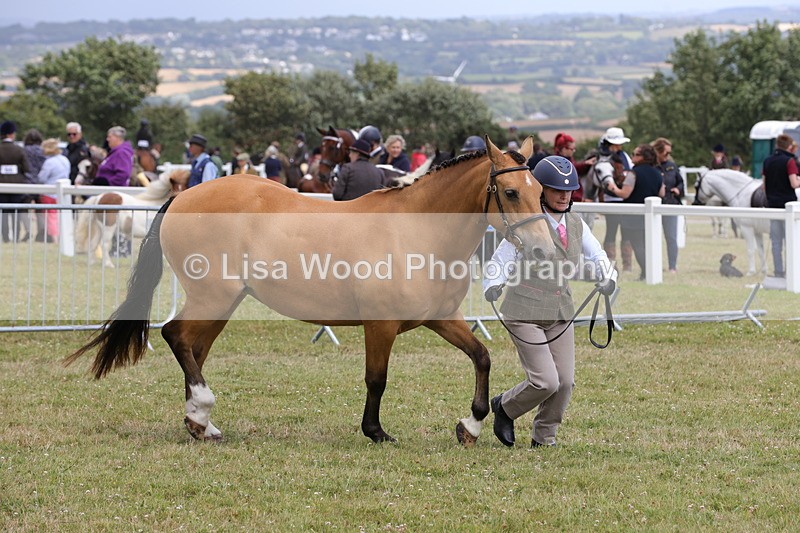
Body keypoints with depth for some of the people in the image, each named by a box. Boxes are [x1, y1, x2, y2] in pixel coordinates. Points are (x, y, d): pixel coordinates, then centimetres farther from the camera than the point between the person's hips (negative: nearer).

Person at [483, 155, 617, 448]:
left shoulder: (576, 225, 6)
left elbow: (597, 256, 13)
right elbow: (500, 261, -12)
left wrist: (607, 278, -9)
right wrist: (493, 285, -33)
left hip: (561, 313, 6)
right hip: (526, 314, -6)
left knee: (565, 382, 2)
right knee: (546, 381, -13)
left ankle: (544, 437, 23)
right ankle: (505, 407, 17)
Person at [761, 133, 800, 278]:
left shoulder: (767, 161, 5)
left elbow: (764, 185, 8)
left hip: (772, 204, 5)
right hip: (788, 203, -5)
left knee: (776, 241, 9)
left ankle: (779, 271, 9)